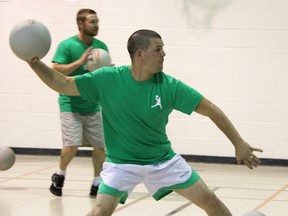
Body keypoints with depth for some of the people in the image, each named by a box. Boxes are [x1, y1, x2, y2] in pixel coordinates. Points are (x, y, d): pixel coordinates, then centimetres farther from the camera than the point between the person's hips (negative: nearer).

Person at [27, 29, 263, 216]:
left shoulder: (169, 86, -16)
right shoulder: (107, 79, -17)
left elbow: (212, 110, -11)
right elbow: (61, 84, -12)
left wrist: (239, 143, -14)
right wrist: (35, 63, -27)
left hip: (163, 159, 2)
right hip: (122, 162, -2)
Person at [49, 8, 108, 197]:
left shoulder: (101, 46, 6)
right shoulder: (67, 45, -9)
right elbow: (56, 71, -15)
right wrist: (80, 62, -23)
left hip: (93, 106, 5)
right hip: (71, 105, -5)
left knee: (100, 146, 1)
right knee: (72, 145, -14)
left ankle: (97, 184, 16)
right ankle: (60, 175, 13)